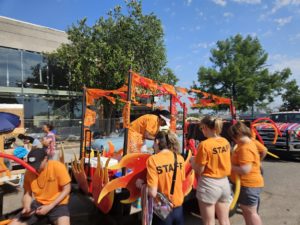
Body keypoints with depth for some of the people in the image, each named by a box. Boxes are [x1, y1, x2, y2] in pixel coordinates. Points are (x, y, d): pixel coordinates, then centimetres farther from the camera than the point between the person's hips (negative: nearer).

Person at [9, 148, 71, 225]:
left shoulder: (58, 167, -18)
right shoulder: (29, 172, -4)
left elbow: (66, 190, -13)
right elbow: (27, 194, 8)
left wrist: (49, 207, -17)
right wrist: (26, 207, -12)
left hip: (57, 204, -5)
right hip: (38, 203, 5)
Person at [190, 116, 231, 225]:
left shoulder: (204, 144, -19)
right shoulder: (226, 142, 1)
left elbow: (199, 170, -15)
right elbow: (219, 160, 9)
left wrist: (192, 161, 4)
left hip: (209, 184, -7)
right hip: (224, 183, 7)